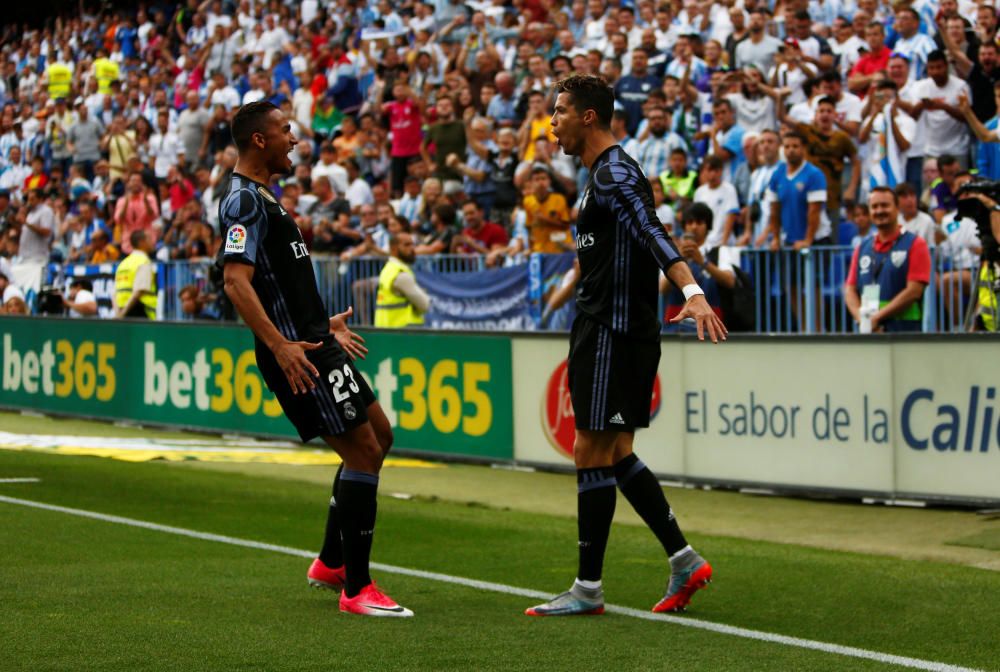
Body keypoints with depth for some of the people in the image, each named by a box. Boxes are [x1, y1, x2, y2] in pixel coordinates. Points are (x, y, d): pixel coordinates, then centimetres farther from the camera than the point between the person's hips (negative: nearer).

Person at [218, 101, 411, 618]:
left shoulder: (259, 197, 18)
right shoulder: (245, 200, -15)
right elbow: (236, 281, -26)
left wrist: (325, 325, 35)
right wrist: (279, 344, -34)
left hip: (312, 341, 11)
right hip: (296, 351, -11)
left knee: (379, 435, 18)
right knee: (363, 452, -10)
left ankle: (331, 562, 25)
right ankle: (356, 589, -7)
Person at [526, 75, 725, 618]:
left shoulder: (614, 172, -14)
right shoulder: (602, 173, 18)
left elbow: (652, 234, -30)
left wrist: (692, 292, -43)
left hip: (613, 331, -10)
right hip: (603, 329, 10)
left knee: (593, 455, -6)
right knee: (616, 456, 12)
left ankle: (588, 589, -1)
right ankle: (684, 562, 14)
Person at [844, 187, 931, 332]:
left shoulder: (915, 245, -1)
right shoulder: (862, 248, 16)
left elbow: (914, 291, -10)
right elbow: (850, 290, 11)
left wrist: (877, 317, -13)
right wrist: (862, 317, -9)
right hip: (868, 331, 5)